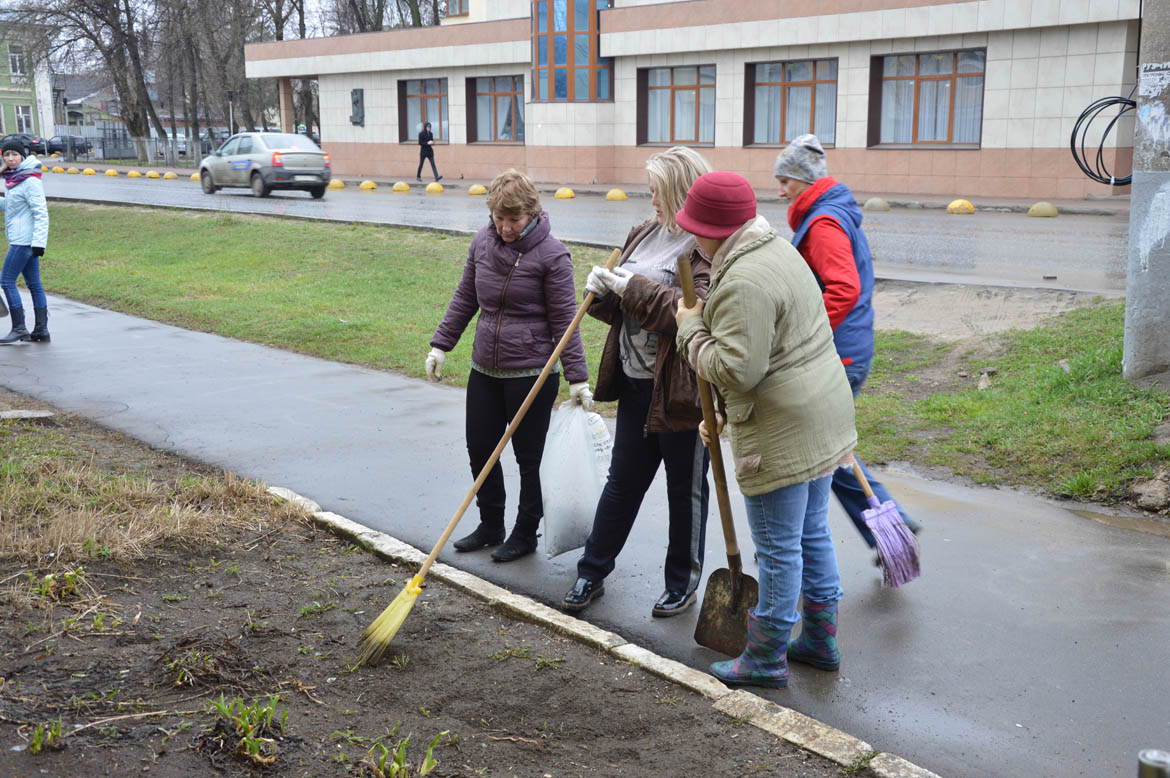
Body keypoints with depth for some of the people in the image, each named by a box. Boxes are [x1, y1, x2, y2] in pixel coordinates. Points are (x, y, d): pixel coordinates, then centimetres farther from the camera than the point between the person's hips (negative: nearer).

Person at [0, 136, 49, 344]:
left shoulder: (30, 181, -15)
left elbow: (41, 213, -18)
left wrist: (39, 242, -22)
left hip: (24, 240, -9)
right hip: (20, 239, 9)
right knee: (34, 284, 9)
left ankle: (19, 328, -2)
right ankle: (41, 330, 11)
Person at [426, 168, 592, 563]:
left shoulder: (551, 254, -12)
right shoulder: (483, 243, 4)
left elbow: (564, 320, -11)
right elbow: (464, 299, 14)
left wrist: (578, 379, -11)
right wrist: (440, 345, 11)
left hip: (532, 374, -6)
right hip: (484, 369, 6)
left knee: (529, 457, 6)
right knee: (480, 448, 13)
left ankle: (526, 533, 23)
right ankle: (490, 526, 31)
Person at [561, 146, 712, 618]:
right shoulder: (645, 235, 10)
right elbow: (623, 308, 17)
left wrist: (634, 288, -25)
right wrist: (603, 292, -5)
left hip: (682, 389, -7)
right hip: (636, 383, 7)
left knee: (685, 489, 10)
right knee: (622, 482, 17)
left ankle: (683, 583, 28)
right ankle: (591, 574, 28)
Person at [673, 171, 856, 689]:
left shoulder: (744, 283, -22)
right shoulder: (777, 251, 13)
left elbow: (735, 370, -26)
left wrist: (690, 327, -11)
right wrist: (722, 414, 21)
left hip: (782, 434, -10)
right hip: (823, 415, 10)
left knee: (778, 547, 3)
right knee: (812, 533, 19)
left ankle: (766, 657, 18)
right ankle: (821, 641, 33)